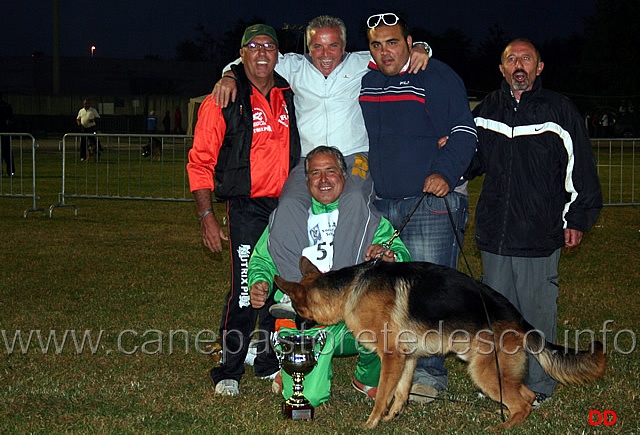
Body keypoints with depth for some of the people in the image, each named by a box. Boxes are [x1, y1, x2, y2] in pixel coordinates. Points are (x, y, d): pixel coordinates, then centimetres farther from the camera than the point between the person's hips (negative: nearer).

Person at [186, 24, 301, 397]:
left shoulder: (289, 96, 10)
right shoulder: (225, 101, -4)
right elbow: (200, 162, -4)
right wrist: (207, 216, -10)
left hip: (288, 205, 5)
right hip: (248, 208, -5)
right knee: (246, 290, -10)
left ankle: (271, 363, 25)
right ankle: (228, 373, 2)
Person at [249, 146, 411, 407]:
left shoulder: (366, 216, 8)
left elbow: (403, 258, -1)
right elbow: (262, 260, 16)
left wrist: (389, 256, -25)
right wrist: (259, 283, -6)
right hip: (302, 324, -1)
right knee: (308, 398, -18)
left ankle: (367, 378, 5)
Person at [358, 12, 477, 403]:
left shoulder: (437, 77, -5)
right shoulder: (363, 81, 12)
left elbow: (464, 132, -10)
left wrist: (445, 172, -23)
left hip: (433, 202, -6)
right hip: (380, 203, 6)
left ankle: (429, 374, -3)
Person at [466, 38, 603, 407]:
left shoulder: (560, 110, 0)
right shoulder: (487, 110, 12)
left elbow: (580, 170, 1)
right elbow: (470, 161, 25)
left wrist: (577, 219, -3)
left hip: (540, 237, -4)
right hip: (494, 235, 4)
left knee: (537, 311, 0)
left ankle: (538, 387, 13)